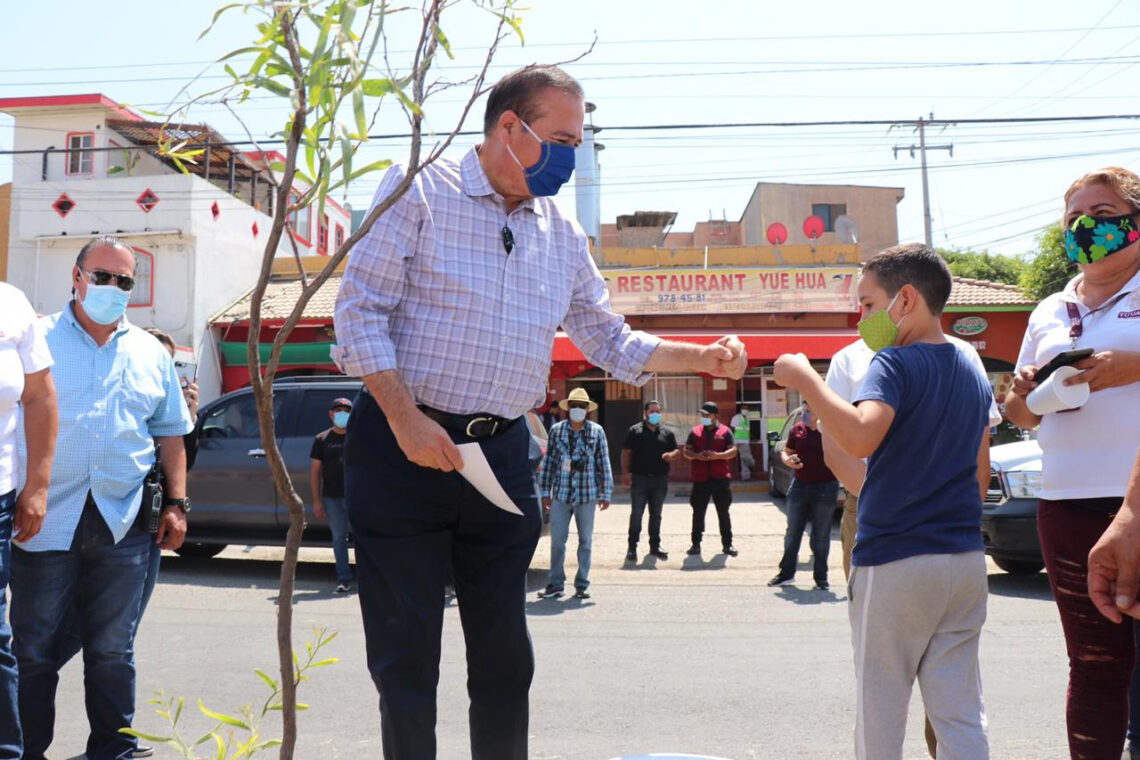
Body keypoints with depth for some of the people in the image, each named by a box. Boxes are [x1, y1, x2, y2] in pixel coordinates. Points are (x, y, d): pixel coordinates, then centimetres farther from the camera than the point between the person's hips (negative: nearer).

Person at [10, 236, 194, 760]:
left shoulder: (151, 353, 13)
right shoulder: (38, 339, 5)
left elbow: (170, 433, 15)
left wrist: (176, 503, 7)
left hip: (124, 525, 2)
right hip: (47, 522, -2)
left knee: (113, 653, 10)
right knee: (33, 652, 6)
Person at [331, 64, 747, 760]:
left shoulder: (563, 236, 13)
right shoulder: (419, 190, -3)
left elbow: (611, 342, 16)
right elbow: (361, 309, -9)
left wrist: (703, 358, 3)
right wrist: (406, 420, -19)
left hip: (502, 454, 5)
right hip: (403, 447, -4)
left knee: (505, 651, 11)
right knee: (406, 652, 3)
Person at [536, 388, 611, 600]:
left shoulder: (597, 431, 2)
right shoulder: (557, 430, 3)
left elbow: (604, 463, 3)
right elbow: (548, 461, 6)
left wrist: (605, 494, 1)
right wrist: (545, 492, 4)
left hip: (587, 495, 0)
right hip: (561, 494, 0)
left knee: (585, 541, 8)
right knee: (557, 541, 1)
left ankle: (582, 585, 17)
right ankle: (555, 584, 9)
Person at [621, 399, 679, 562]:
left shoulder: (667, 433, 10)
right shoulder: (635, 430, 2)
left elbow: (677, 450, 14)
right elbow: (626, 452, -1)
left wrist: (671, 455, -10)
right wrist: (625, 472, -11)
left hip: (660, 479, 3)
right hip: (639, 478, -3)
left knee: (656, 514, 11)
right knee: (636, 513, -1)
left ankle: (655, 546, 21)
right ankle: (632, 548, 5)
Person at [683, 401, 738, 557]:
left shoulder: (725, 431, 4)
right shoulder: (695, 431, 10)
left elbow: (733, 451, -2)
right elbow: (685, 451, 8)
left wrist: (717, 455, -19)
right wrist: (697, 456, -12)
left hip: (721, 478, -1)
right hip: (700, 479, 1)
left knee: (723, 512, 5)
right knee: (698, 512, 5)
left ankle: (727, 544, 13)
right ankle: (696, 543, 13)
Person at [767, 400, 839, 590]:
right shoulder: (797, 429, 4)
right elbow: (786, 452, 14)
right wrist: (788, 460, -9)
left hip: (825, 487, -4)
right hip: (799, 485, 4)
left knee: (821, 535, 6)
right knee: (792, 532, 10)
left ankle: (821, 577, 17)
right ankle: (787, 573, 21)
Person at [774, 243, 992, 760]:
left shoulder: (896, 363, -12)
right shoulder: (973, 373, 13)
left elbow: (860, 437, -31)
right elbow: (981, 475, 19)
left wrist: (804, 378, -21)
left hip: (894, 563, -7)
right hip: (965, 562, 7)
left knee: (881, 707, 8)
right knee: (961, 712, 10)